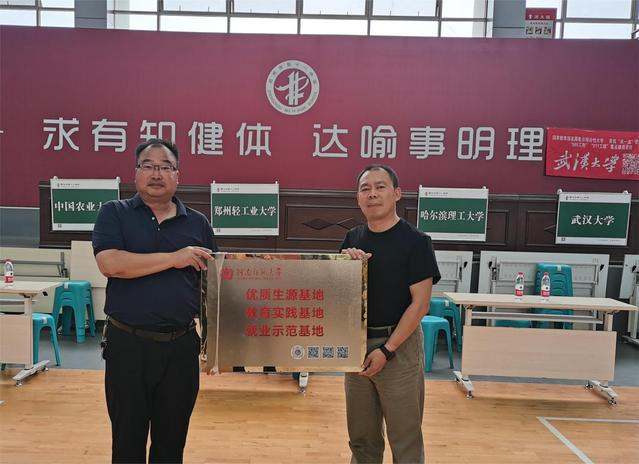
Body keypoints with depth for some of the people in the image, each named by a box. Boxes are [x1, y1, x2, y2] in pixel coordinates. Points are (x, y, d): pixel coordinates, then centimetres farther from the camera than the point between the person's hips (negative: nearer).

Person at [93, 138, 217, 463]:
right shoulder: (114, 213, 1)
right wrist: (174, 258, -16)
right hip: (127, 344, -1)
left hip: (181, 346, 2)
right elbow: (110, 263, -16)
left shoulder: (197, 223, 6)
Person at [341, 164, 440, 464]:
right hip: (357, 343, 5)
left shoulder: (415, 241, -10)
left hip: (399, 344, -5)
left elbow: (420, 303, -12)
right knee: (361, 438, 17)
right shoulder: (353, 239, 6)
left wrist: (387, 349, -16)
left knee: (405, 438, 9)